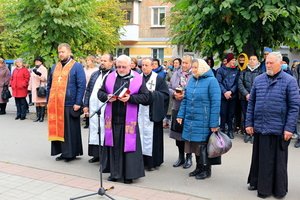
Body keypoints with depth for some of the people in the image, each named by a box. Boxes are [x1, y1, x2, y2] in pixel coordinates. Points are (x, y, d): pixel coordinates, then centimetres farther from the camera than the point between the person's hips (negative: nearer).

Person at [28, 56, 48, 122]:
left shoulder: (44, 69, -2)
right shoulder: (34, 69, 17)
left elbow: (45, 79, -11)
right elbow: (31, 79, 19)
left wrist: (39, 74, -27)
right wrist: (29, 88, 16)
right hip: (35, 89, 6)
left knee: (42, 103, -5)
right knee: (37, 103, 7)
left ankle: (42, 117, -1)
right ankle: (38, 116, 12)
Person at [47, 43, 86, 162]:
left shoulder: (77, 66, -3)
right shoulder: (55, 67, 15)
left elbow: (81, 85, -9)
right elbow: (49, 85, 19)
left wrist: (78, 103, -15)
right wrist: (49, 101, 12)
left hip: (70, 104, -5)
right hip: (55, 105, 6)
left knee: (70, 130, 1)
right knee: (57, 129, 9)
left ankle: (71, 153, 12)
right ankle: (62, 152, 20)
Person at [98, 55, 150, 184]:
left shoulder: (138, 79, 0)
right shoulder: (110, 77, 9)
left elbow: (145, 97, -4)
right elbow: (100, 93, 11)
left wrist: (130, 98, -17)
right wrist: (107, 96, -10)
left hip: (129, 120, -3)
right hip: (113, 119, 3)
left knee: (128, 146, 0)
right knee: (114, 147, 7)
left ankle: (129, 174, 11)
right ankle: (115, 173, 19)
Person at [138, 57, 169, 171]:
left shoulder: (158, 79, 0)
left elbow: (165, 94, -6)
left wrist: (151, 93, -14)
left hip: (152, 113, -4)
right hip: (139, 111, 4)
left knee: (151, 136, -2)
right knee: (140, 135, 4)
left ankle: (152, 162, 6)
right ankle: (141, 160, 13)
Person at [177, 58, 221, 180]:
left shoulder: (211, 81, -10)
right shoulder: (191, 80, 9)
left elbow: (215, 103, -12)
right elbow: (185, 100, 15)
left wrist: (214, 123, -14)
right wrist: (181, 115, 7)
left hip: (203, 122, -6)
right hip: (190, 120, 6)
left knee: (202, 145, 1)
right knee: (195, 145, 13)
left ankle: (206, 170, 18)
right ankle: (199, 167, 28)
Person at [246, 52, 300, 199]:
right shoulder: (258, 80, 7)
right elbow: (251, 103, 10)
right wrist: (249, 123, 6)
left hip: (278, 129, -3)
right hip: (259, 127, 3)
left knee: (277, 160, 8)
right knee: (259, 158, 14)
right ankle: (257, 182, 31)